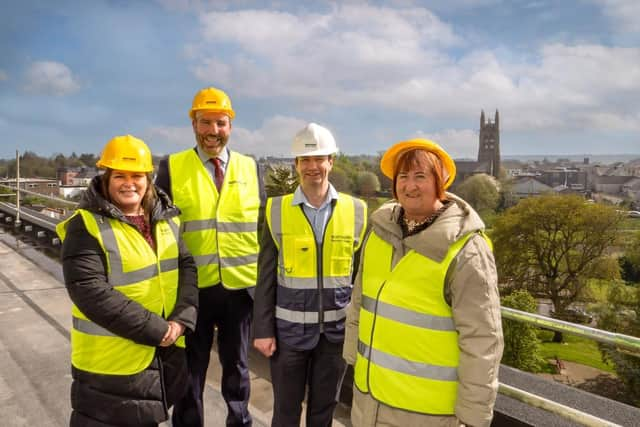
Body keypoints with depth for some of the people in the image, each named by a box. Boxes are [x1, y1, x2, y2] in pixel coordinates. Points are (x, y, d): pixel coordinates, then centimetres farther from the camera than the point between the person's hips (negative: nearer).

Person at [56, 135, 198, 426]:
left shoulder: (165, 218, 4)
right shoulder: (86, 226, -15)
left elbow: (186, 266, 3)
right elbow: (91, 293, -23)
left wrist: (181, 319, -13)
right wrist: (155, 329, -22)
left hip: (166, 353, 6)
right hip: (112, 359, -5)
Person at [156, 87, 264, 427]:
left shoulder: (250, 168, 4)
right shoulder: (172, 167, -2)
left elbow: (263, 228, 8)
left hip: (240, 287, 2)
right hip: (192, 288, -1)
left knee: (237, 367, 18)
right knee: (190, 370, 14)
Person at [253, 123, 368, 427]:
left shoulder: (356, 211, -3)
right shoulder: (277, 210, -5)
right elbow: (266, 277, -2)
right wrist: (263, 329, -4)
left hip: (337, 328, 1)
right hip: (289, 327, 0)